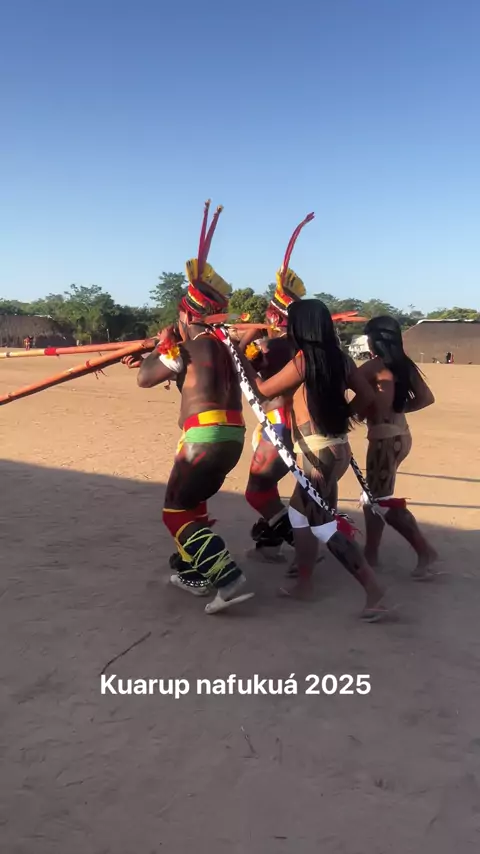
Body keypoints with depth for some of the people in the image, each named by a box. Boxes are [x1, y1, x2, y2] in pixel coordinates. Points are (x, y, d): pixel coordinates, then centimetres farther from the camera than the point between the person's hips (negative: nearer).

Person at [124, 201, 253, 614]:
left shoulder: (193, 343, -8)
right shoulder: (220, 340, 17)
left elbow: (145, 379, 1)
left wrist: (161, 346, 15)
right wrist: (157, 358, 40)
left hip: (206, 433, -9)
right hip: (232, 435, 9)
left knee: (177, 512, -2)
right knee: (192, 502, 24)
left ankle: (229, 579, -13)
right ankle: (193, 572, 29)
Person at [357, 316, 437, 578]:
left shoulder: (376, 365, -14)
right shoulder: (404, 365, 8)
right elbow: (426, 398, 8)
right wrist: (398, 408, 12)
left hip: (385, 437, -9)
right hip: (399, 434, 9)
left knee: (383, 501, -1)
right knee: (374, 496, 17)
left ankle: (424, 550, -2)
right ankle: (371, 553, 24)